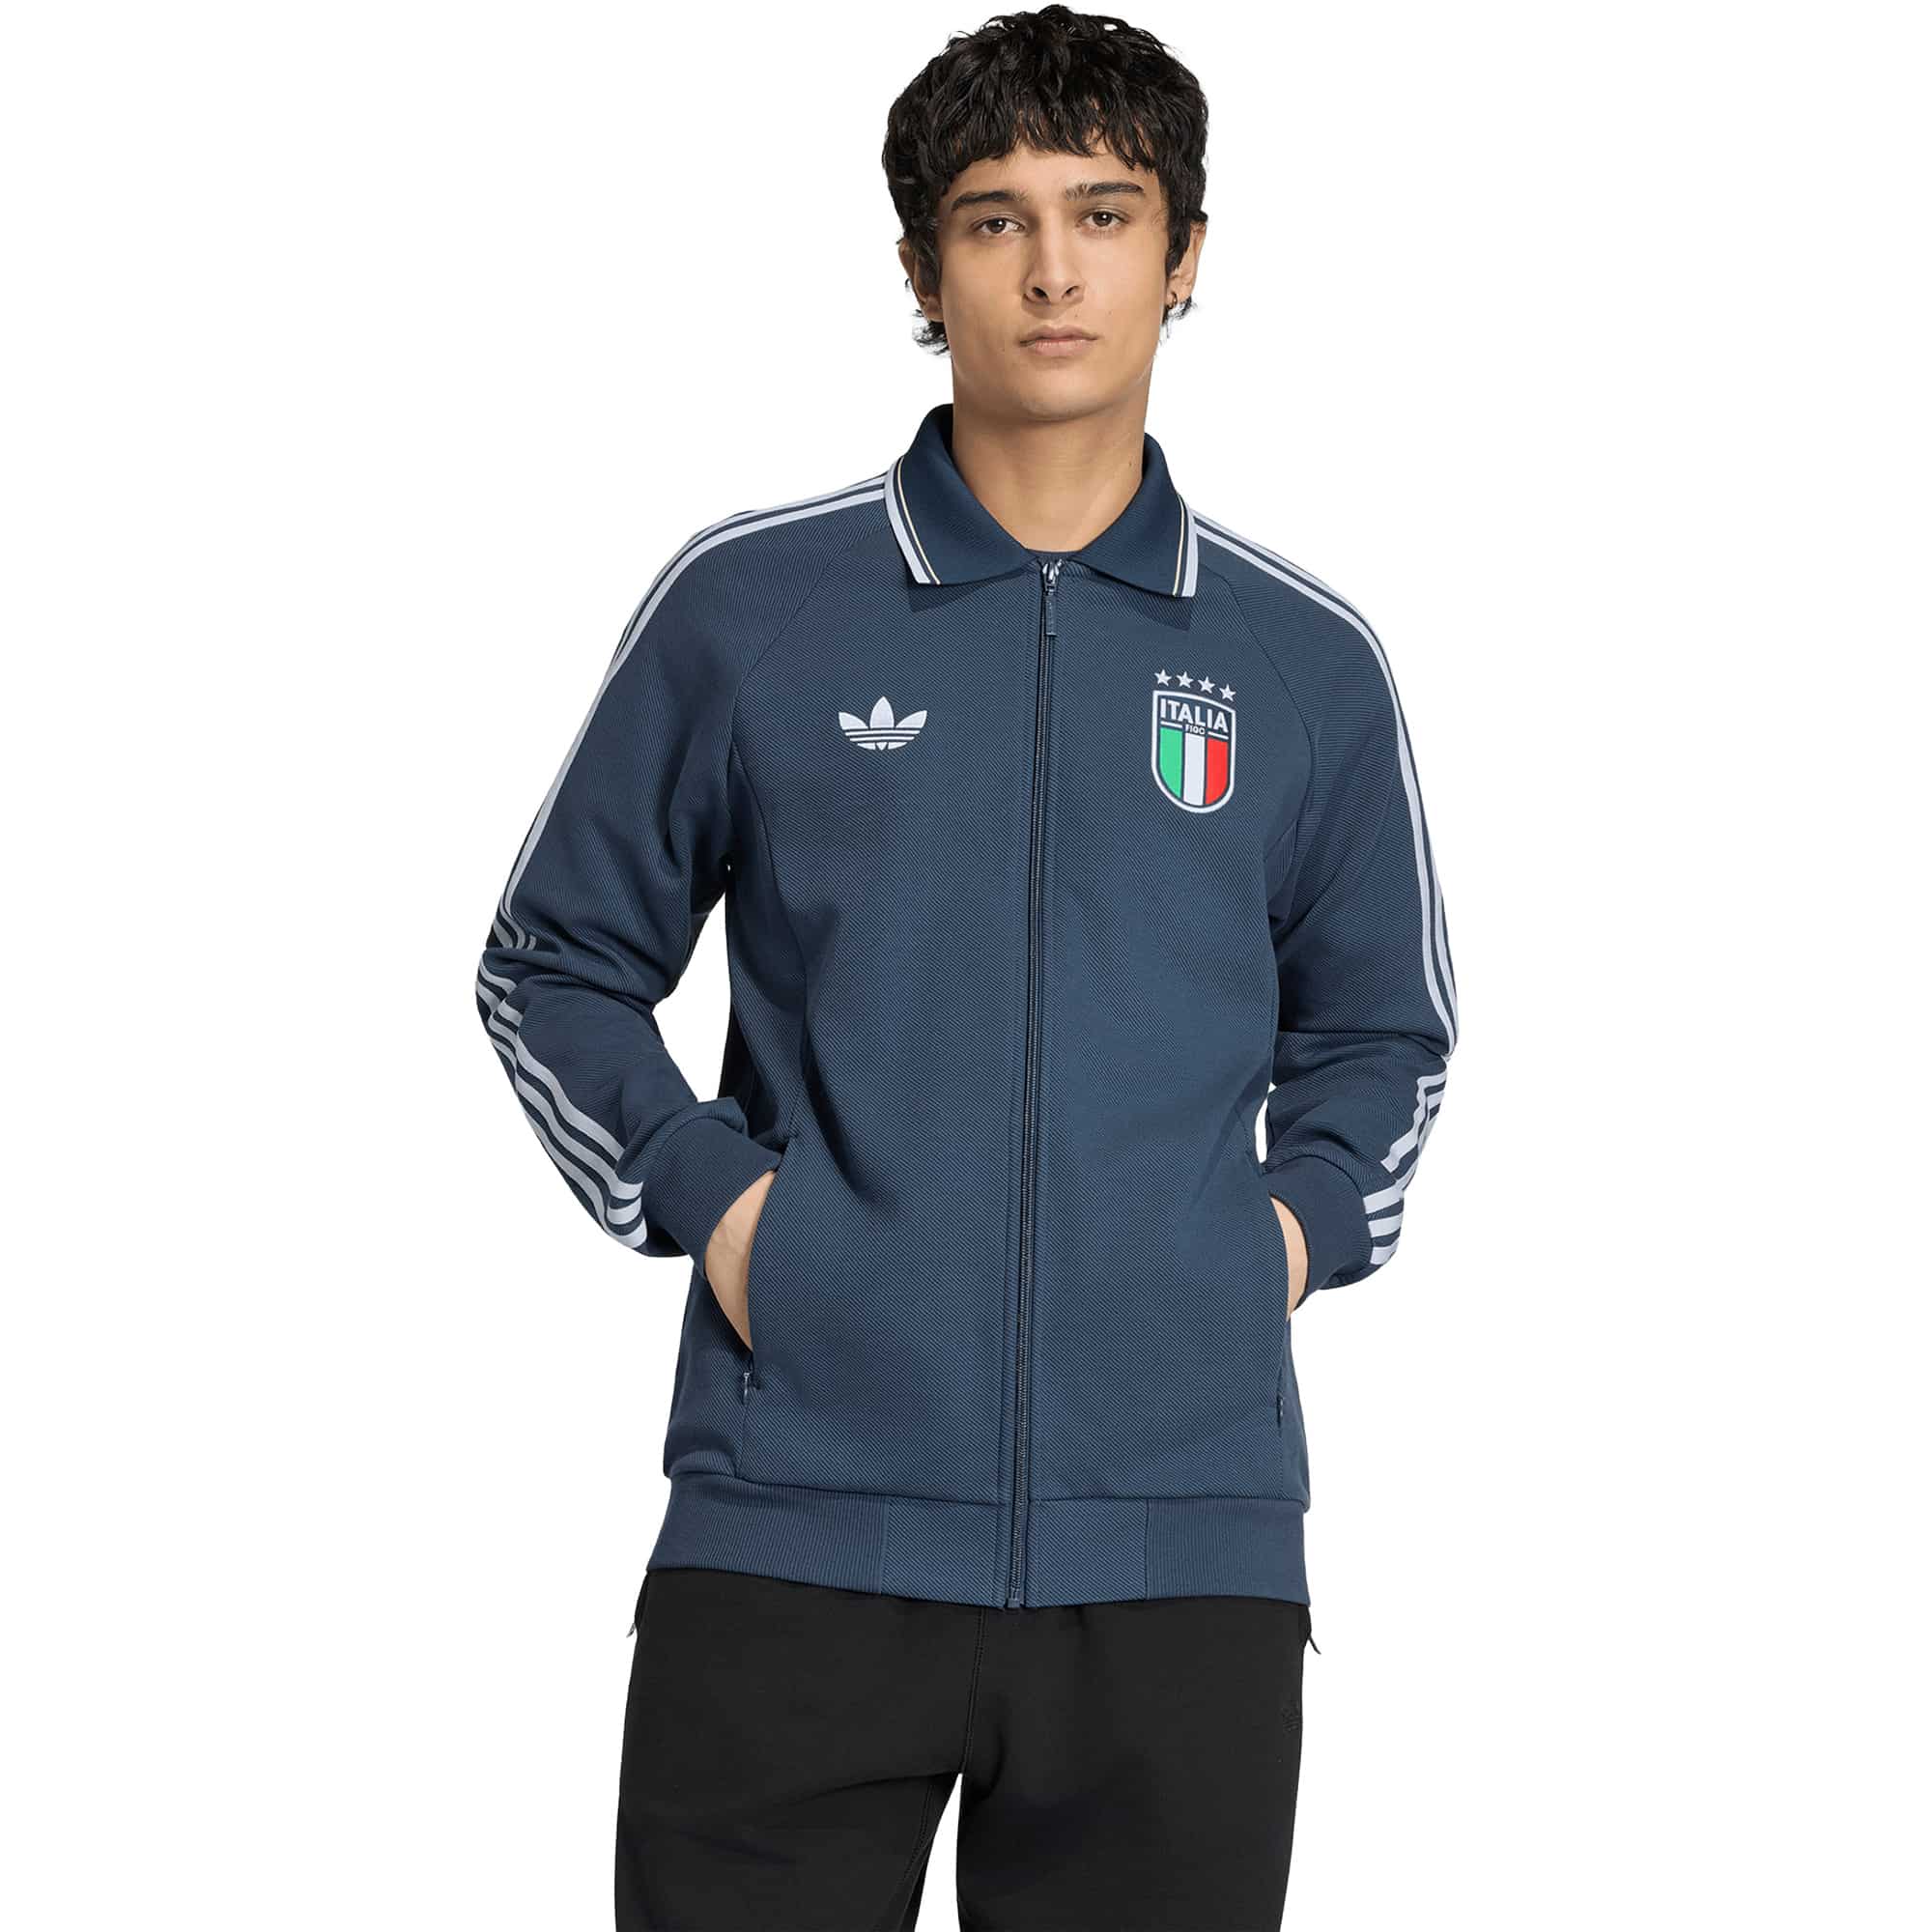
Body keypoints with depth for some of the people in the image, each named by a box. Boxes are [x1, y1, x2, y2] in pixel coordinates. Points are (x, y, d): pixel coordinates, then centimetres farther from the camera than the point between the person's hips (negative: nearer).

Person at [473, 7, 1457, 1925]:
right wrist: (706, 1192, -3)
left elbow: (1379, 1034, 22)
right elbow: (552, 966, 12)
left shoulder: (1310, 663, 9)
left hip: (1182, 1551, 2)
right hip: (797, 1534, -1)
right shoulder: (748, 606, 3)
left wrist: (1302, 1221, 4)